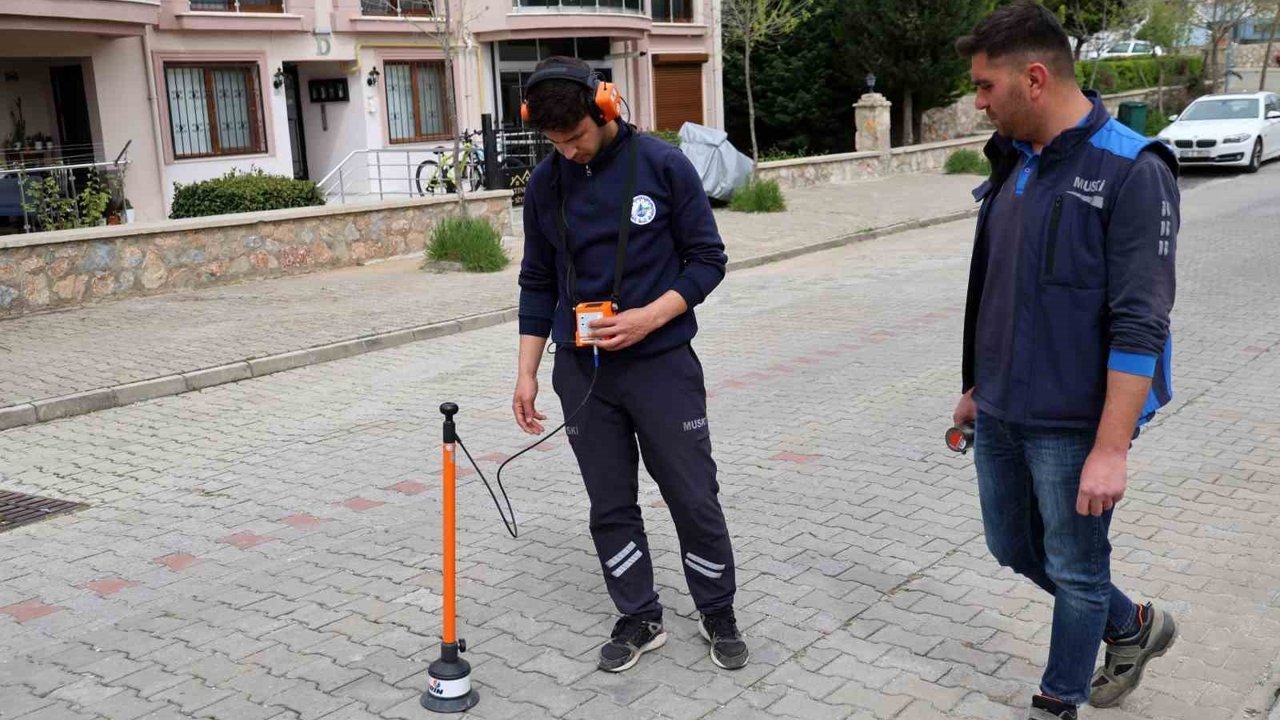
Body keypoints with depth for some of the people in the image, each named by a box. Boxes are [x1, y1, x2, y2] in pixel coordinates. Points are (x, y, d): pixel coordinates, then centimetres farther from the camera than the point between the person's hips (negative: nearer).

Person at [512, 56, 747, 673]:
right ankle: (640, 618, 27)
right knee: (610, 507, 10)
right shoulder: (545, 183, 3)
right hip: (582, 372, 3)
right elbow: (538, 283, 10)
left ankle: (718, 614, 26)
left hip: (661, 363, -3)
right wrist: (527, 372, 6)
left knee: (694, 498, 5)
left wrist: (650, 317, -18)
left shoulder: (663, 165, -8)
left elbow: (707, 259, -4)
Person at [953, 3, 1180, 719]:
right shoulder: (1013, 163, 6)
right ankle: (1134, 626, 44)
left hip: (1074, 423, -8)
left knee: (1075, 570, 9)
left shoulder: (1132, 172, -17)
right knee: (1014, 548, 20)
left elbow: (1139, 326, -21)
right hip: (1002, 414, 8)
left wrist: (1111, 447, -23)